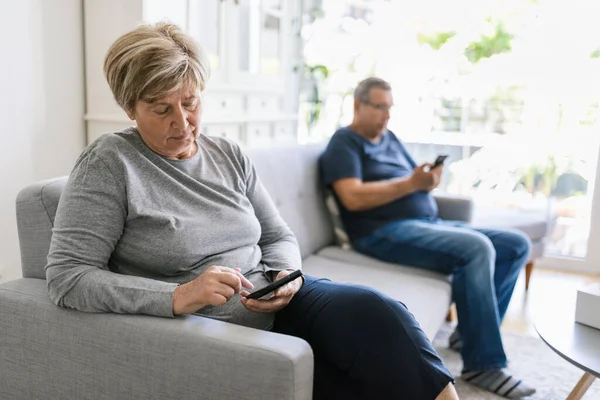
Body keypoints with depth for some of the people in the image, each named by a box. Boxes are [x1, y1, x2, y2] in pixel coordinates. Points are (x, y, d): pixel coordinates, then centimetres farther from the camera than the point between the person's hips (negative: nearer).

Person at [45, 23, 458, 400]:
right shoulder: (110, 163, -7)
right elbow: (67, 275, -13)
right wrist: (176, 296, -25)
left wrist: (286, 276, -8)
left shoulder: (230, 155, 9)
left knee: (375, 311, -24)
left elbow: (279, 236, 15)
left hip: (279, 303, 5)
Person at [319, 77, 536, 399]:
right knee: (477, 249, -29)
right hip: (384, 231, -9)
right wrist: (410, 183, -18)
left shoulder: (390, 138, 23)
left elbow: (418, 182, 19)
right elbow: (353, 198, -16)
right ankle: (483, 365, -18)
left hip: (430, 223, 9)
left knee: (517, 245, 2)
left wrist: (430, 178, -6)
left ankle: (470, 332, 6)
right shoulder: (344, 143, 0)